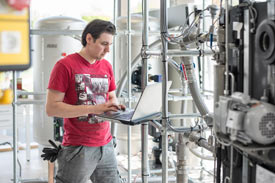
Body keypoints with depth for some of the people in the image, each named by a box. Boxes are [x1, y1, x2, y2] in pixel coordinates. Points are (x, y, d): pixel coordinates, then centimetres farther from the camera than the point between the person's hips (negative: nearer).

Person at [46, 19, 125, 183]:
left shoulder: (107, 66, 10)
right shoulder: (65, 65, -8)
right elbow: (52, 108, -14)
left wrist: (115, 107, -3)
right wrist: (93, 109, -21)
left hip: (106, 146, 6)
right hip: (78, 149, -6)